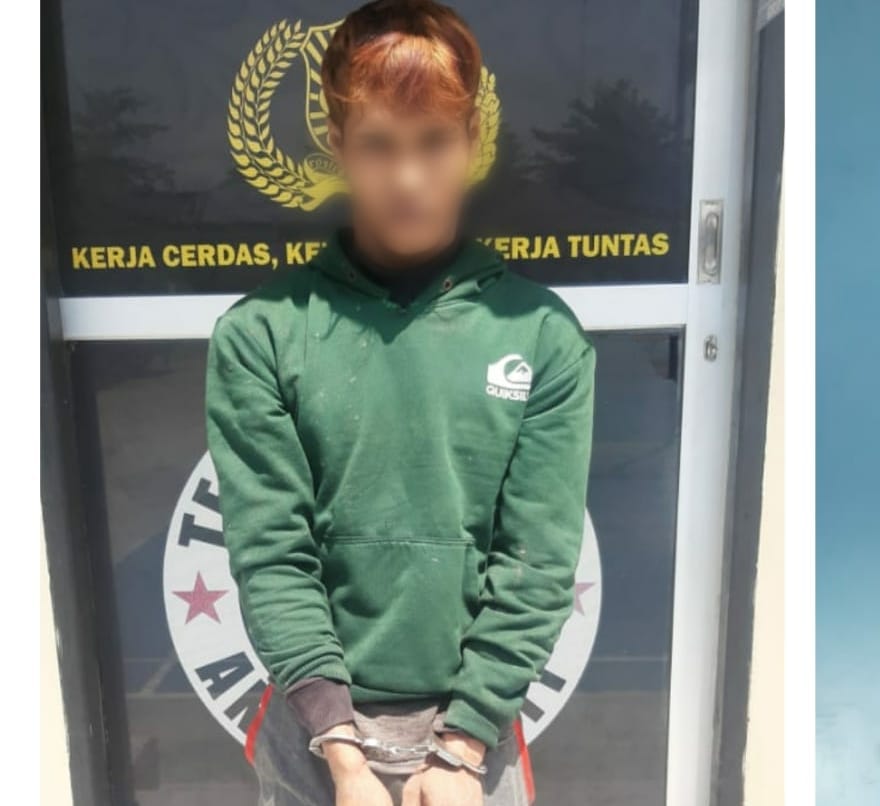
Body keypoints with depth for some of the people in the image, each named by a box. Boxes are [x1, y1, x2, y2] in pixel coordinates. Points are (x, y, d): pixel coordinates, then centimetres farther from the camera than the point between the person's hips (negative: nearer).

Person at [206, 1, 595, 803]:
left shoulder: (544, 334, -7)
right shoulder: (261, 333, -8)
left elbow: (539, 564, -7)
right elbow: (270, 555, -9)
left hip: (476, 728, 1)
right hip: (315, 730, 0)